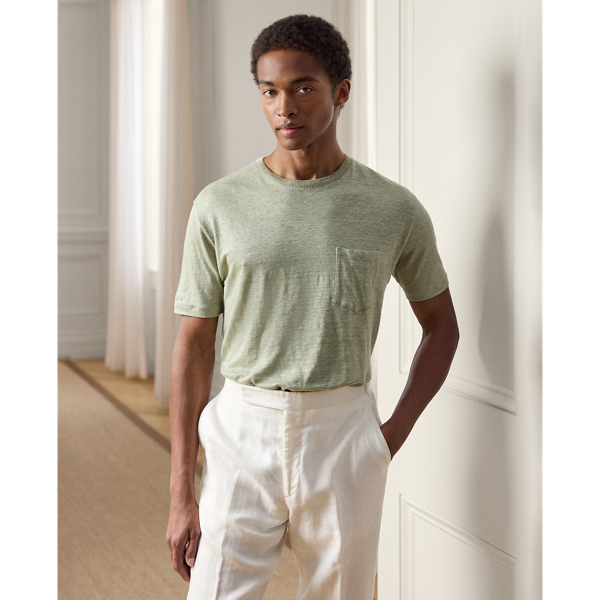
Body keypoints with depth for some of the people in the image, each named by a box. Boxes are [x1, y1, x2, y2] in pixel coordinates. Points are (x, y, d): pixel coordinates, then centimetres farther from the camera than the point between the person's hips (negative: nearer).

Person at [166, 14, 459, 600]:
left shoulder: (395, 210, 1)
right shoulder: (220, 206, 0)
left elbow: (441, 325, 14)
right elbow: (194, 344, 2)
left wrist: (396, 431, 2)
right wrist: (181, 494, -1)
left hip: (343, 433, 1)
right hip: (243, 429, 0)